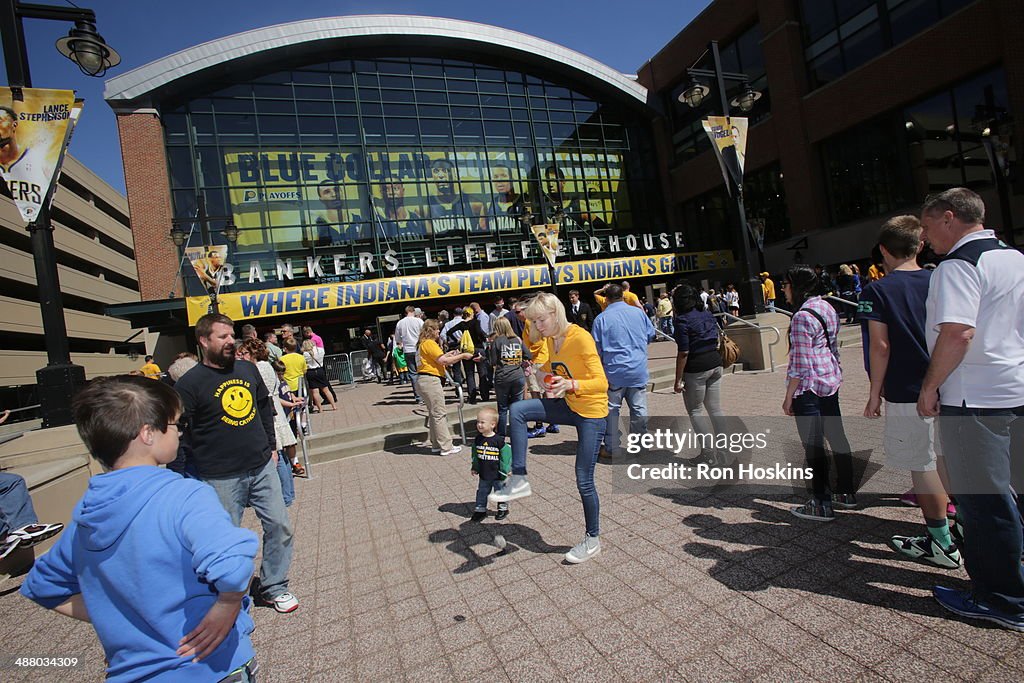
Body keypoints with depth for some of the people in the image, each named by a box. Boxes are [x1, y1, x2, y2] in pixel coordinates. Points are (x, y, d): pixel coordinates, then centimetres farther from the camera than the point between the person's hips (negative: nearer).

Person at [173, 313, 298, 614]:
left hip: (263, 467, 5)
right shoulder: (189, 383, -10)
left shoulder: (248, 369, 6)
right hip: (222, 478, -5)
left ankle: (275, 587, 28)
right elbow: (181, 434, -8)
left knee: (279, 525, 9)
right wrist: (198, 469, -7)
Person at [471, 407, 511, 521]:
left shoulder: (498, 440, -21)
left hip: (498, 475, -4)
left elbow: (506, 454, -12)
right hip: (484, 475, 4)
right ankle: (480, 510, 30)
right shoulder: (478, 439, -5)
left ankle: (503, 508, 34)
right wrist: (474, 467, 12)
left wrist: (505, 470, -9)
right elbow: (475, 455, 9)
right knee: (482, 493, 14)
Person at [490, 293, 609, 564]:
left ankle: (593, 539, 24)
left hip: (591, 412, -7)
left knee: (584, 480, 1)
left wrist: (570, 385, -40)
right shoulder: (550, 340, 1)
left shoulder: (580, 338, -22)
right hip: (568, 405, 7)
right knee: (516, 411, -13)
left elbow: (601, 383, -26)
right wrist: (552, 386, 0)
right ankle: (519, 480, -5)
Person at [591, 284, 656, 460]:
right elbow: (651, 335, 13)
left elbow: (597, 348, -4)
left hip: (614, 371, -3)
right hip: (638, 370, 3)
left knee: (611, 409, 8)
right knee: (639, 409, 11)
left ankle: (612, 448, 12)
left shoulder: (601, 318, -6)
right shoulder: (638, 312, 2)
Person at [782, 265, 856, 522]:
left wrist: (788, 397, -13)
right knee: (836, 436, 17)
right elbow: (833, 347, 17)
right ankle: (846, 493, 31)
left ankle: (822, 505, 9)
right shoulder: (826, 307, 8)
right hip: (831, 382, 9)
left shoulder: (802, 317, -19)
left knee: (813, 445, 0)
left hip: (809, 388, -9)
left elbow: (800, 364, -20)